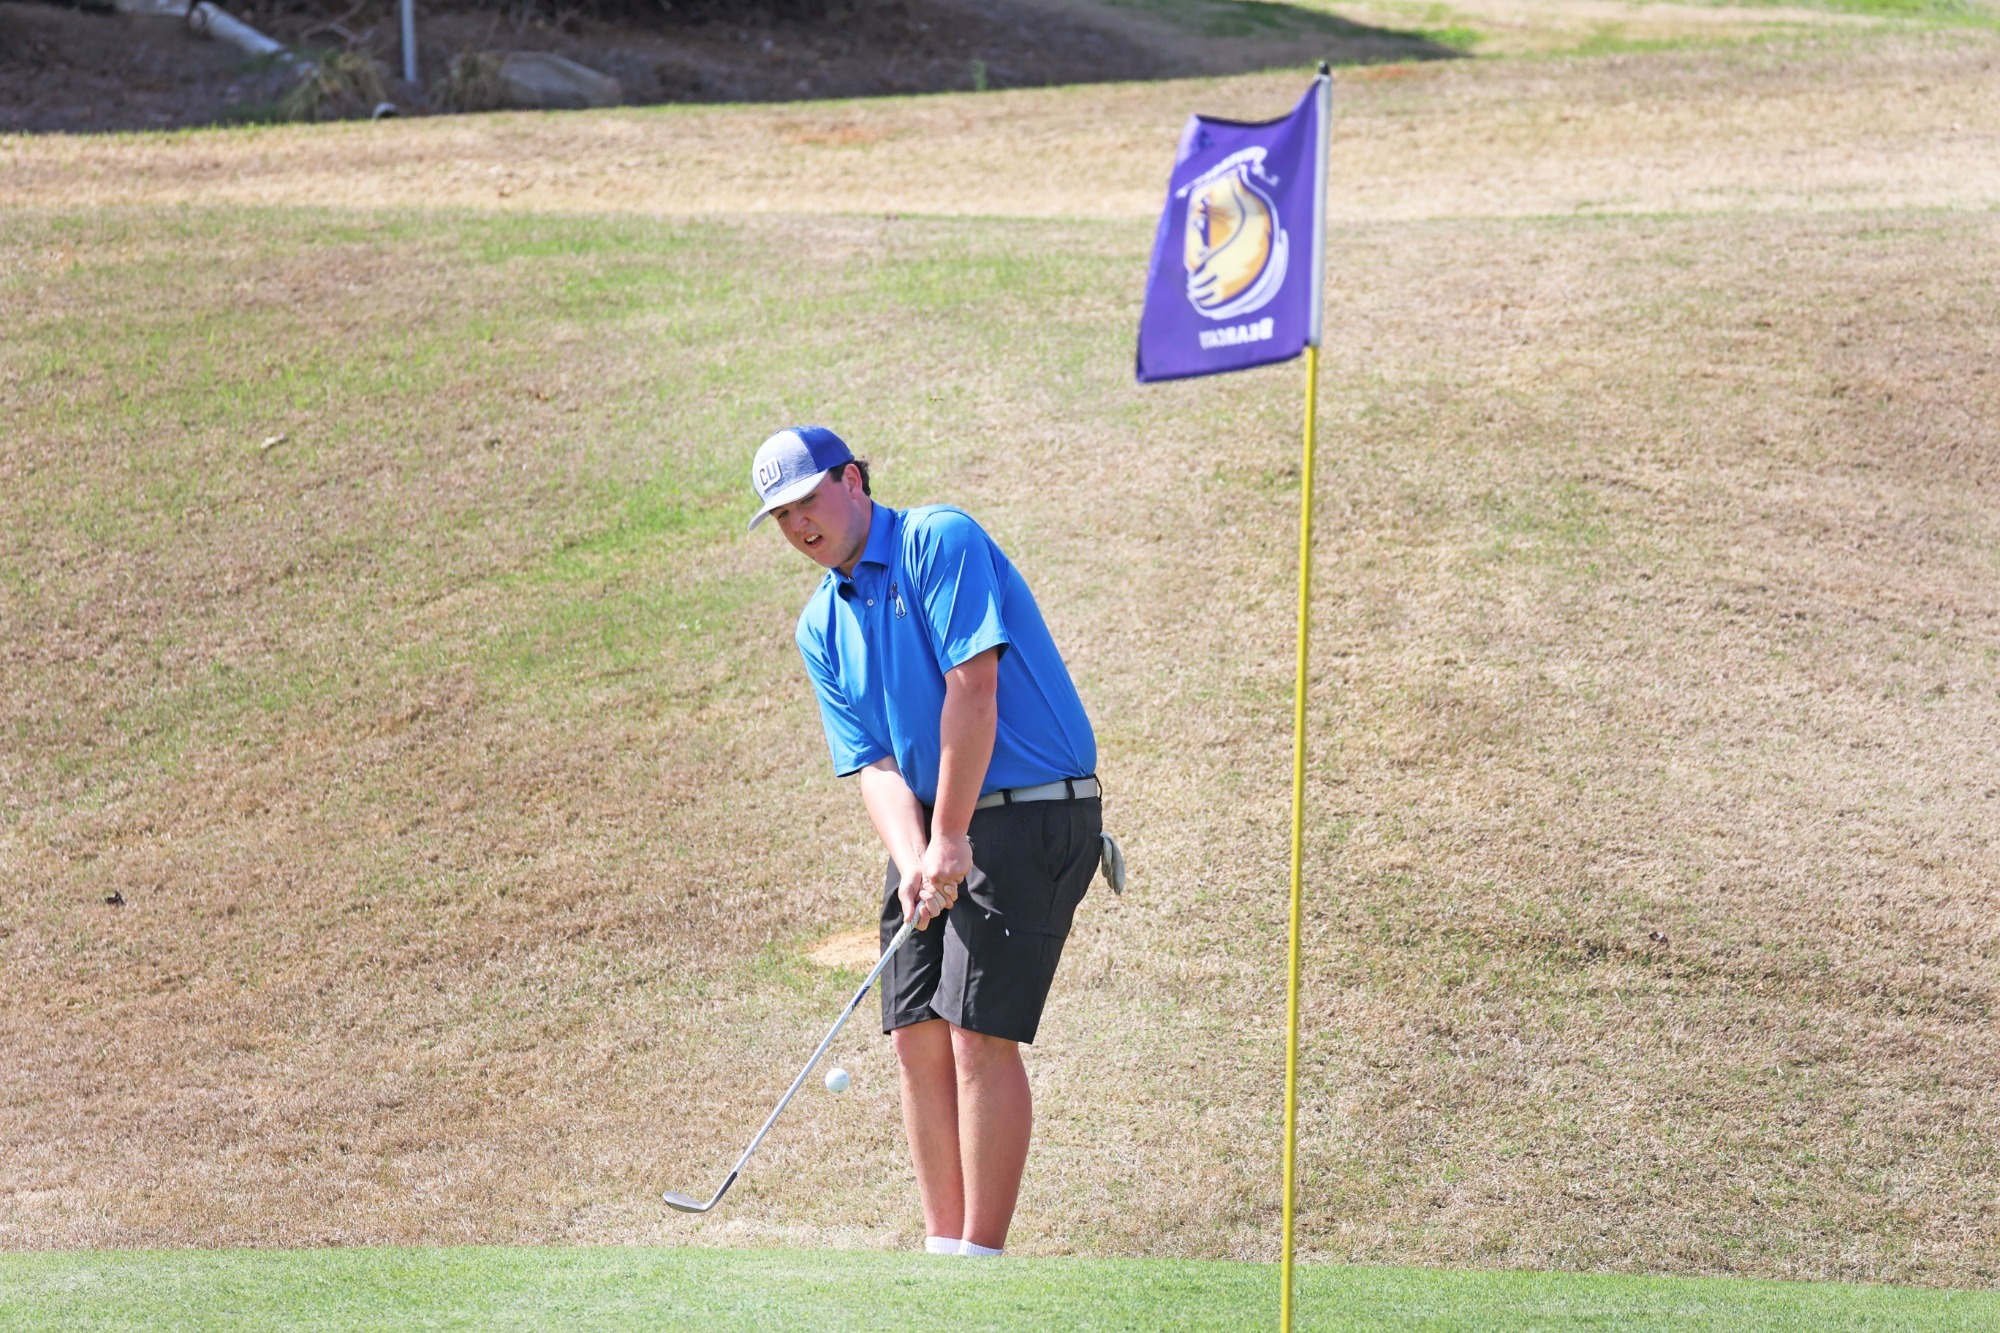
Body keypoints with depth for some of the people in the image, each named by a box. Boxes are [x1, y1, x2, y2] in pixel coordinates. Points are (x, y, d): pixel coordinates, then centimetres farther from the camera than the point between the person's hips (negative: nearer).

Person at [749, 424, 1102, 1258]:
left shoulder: (940, 541, -11)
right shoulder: (820, 629, 11)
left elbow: (973, 688, -18)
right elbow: (873, 762, 3)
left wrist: (951, 839, -17)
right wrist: (914, 862, -16)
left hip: (1030, 814, -7)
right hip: (930, 827, 8)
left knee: (980, 1032, -12)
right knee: (917, 1037, 3)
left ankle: (981, 1259, -10)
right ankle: (943, 1247, 9)